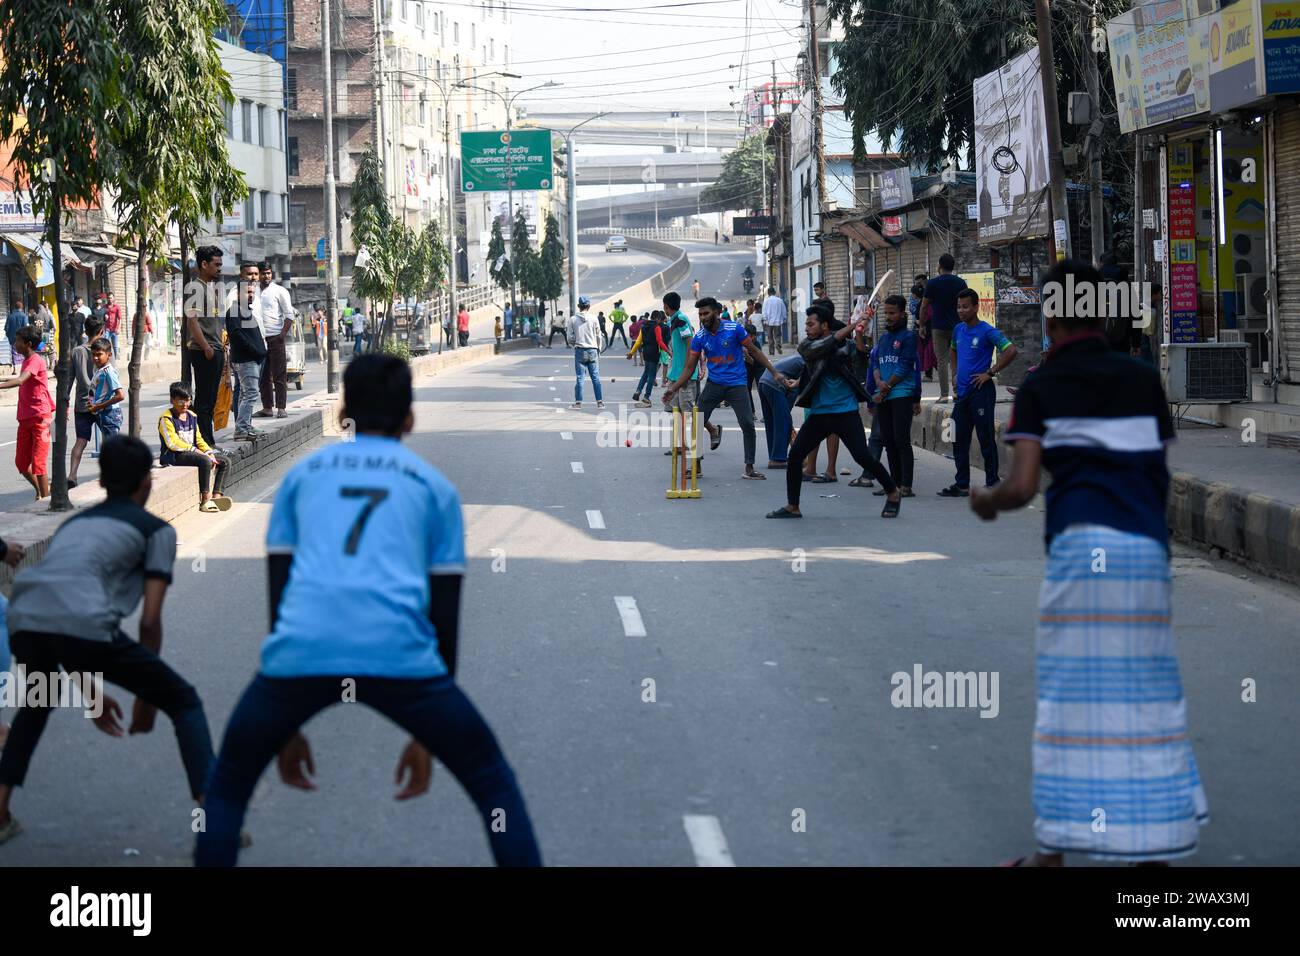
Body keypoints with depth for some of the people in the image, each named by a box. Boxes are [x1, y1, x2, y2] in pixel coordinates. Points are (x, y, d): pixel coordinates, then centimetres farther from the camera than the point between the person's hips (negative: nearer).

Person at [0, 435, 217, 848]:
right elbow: (149, 620, 11)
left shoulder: (72, 524, 36)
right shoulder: (157, 530, 20)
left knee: (37, 702, 38)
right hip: (85, 625, -5)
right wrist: (145, 696, 20)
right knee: (184, 702, 13)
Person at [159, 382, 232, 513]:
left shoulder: (191, 416, 15)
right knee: (205, 461, -33)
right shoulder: (166, 418, -9)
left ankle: (216, 495, -12)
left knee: (225, 461, -1)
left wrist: (209, 453, -3)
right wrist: (195, 451, -20)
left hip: (192, 452, 9)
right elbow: (173, 443, -19)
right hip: (174, 456, -9)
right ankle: (205, 500, -32)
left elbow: (199, 440, 16)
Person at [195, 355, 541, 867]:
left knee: (228, 785, 25)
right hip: (398, 653, -1)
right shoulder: (433, 485, 24)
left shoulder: (303, 474, 27)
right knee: (493, 783, 17)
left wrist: (287, 727, 29)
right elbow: (445, 614, 21)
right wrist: (424, 735, 26)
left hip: (302, 651, 1)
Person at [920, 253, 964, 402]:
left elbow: (924, 307, 0)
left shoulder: (932, 283, -5)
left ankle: (944, 395, -3)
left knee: (942, 360, 0)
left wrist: (921, 324, 12)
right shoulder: (961, 283, 3)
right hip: (957, 326, 2)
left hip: (939, 327, -2)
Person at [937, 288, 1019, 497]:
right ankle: (962, 485, 15)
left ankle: (992, 483, 6)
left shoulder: (987, 332, -11)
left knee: (986, 439, -2)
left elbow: (1010, 351, -19)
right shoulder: (958, 330, 11)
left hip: (981, 392, -7)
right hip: (962, 393, 7)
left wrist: (990, 373, -16)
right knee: (959, 440, 8)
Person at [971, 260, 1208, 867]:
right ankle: (1154, 843, 10)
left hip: (1079, 544, -3)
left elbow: (1022, 487, -4)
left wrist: (985, 502, 16)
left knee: (1070, 696, 2)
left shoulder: (1040, 388, 5)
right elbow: (1162, 477, 13)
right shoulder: (1144, 379, 14)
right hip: (1147, 545, 3)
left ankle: (1056, 848, 4)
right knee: (1146, 695, 8)